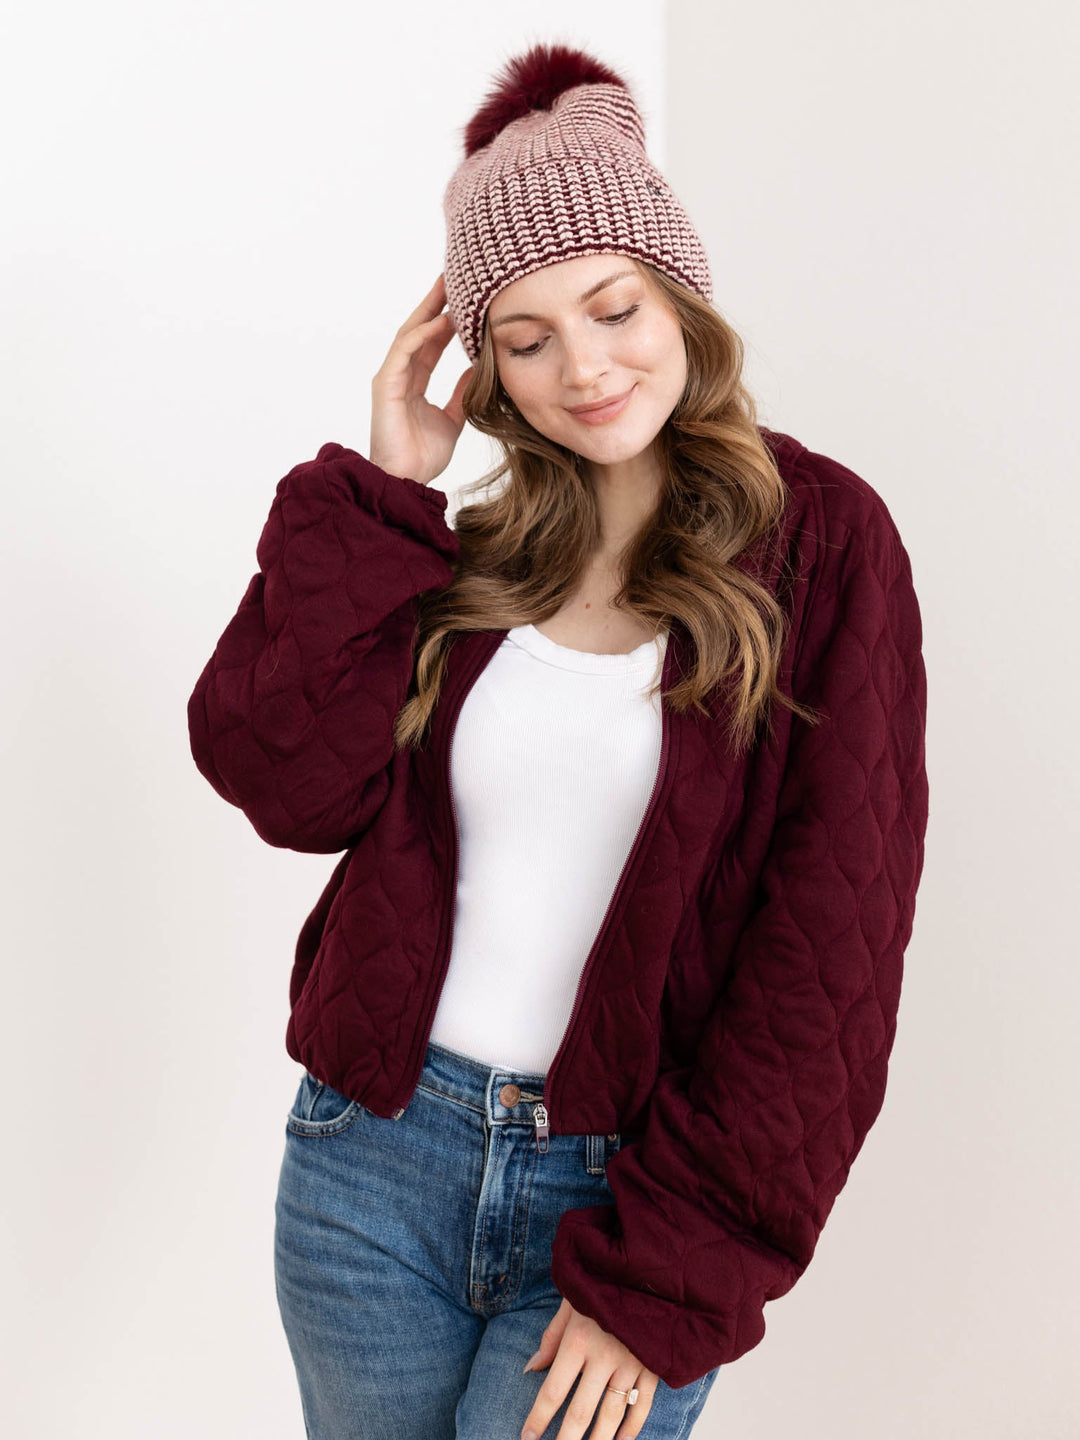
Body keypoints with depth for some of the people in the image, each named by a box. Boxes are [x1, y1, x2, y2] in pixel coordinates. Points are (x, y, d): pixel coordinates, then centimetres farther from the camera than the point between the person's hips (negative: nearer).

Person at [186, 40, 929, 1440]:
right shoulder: (461, 553, 4)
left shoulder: (822, 540, -7)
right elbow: (286, 782, -9)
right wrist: (380, 487, -8)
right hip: (374, 1155, 4)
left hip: (629, 1188, -3)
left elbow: (828, 946, -10)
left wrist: (665, 1271, -12)